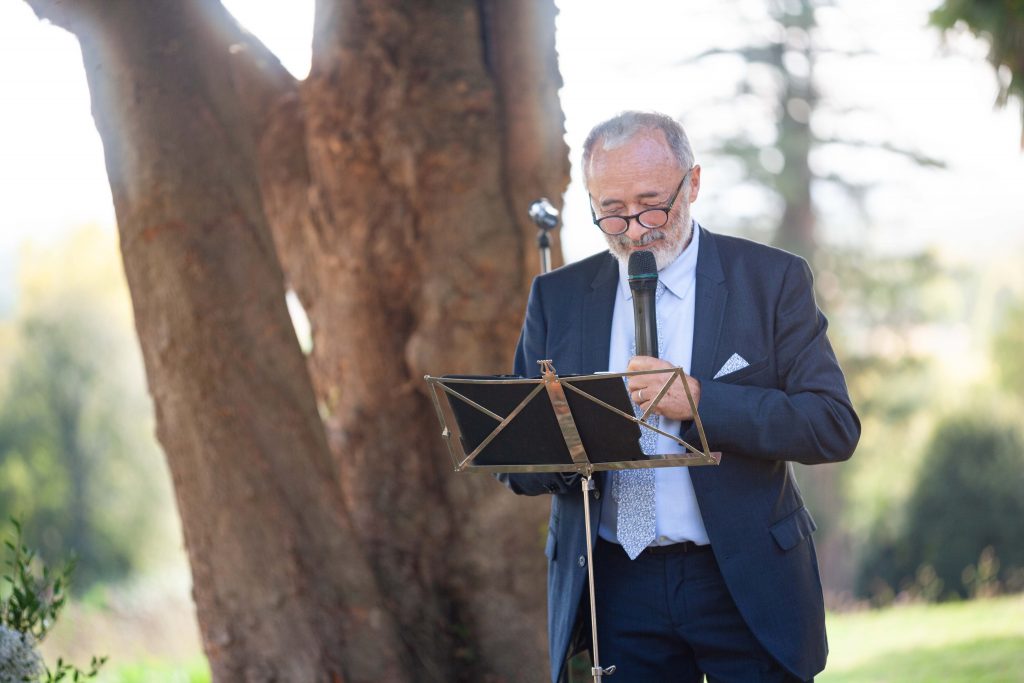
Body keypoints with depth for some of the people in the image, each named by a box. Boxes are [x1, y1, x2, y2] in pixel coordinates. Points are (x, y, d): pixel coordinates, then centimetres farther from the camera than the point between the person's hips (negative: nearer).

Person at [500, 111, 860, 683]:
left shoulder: (772, 280, -1)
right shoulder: (558, 297, 7)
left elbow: (835, 427, -10)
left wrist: (698, 399, -22)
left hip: (746, 589, -2)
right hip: (612, 590, 2)